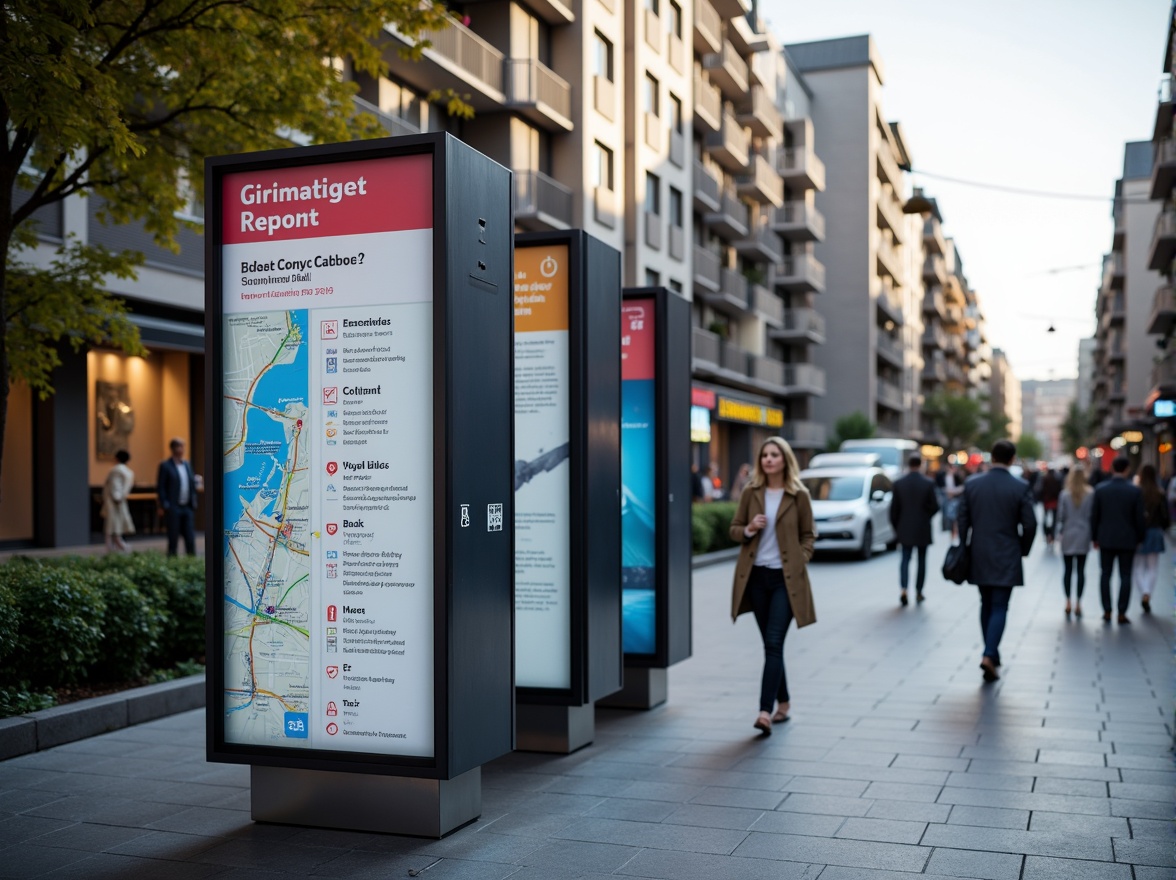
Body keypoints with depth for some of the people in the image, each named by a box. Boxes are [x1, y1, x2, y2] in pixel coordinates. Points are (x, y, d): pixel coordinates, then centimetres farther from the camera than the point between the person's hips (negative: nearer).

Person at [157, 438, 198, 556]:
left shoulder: (187, 464, 14)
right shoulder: (165, 465, -3)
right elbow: (160, 487, -7)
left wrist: (193, 502, 8)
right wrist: (164, 505, -13)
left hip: (187, 507, 5)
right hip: (173, 508, -5)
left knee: (190, 536, 4)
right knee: (173, 537, 0)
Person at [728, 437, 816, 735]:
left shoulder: (799, 495, -2)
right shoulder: (750, 492, 4)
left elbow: (808, 535, 6)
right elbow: (734, 529, 10)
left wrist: (800, 562, -7)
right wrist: (749, 529, -11)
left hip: (785, 578, -3)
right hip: (756, 576, 3)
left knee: (774, 644, -12)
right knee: (770, 645, 12)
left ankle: (765, 711, -16)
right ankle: (783, 704, 26)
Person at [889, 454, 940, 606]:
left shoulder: (898, 483, -6)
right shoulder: (928, 484, -9)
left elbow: (894, 508, -3)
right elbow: (935, 507, -7)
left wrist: (896, 527, 9)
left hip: (905, 528, 1)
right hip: (923, 529, -1)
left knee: (905, 558, 8)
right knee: (921, 560, 11)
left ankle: (903, 588, -11)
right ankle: (918, 592, 14)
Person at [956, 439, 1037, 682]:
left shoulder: (971, 485, -1)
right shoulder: (1021, 488, -8)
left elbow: (963, 521, 2)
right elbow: (1029, 524, -7)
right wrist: (1023, 550, 9)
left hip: (979, 557, 3)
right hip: (1006, 558, -3)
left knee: (986, 605, 16)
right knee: (999, 608, -1)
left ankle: (991, 653, 23)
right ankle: (989, 655, -14)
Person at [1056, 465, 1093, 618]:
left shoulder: (1065, 494, -6)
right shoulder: (1090, 494, -5)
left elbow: (1061, 515, -3)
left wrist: (1060, 530, 10)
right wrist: (1093, 534, 8)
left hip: (1068, 536, 0)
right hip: (1083, 536, 0)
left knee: (1067, 570, 6)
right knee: (1081, 570, 5)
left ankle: (1068, 602, 3)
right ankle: (1078, 603, 3)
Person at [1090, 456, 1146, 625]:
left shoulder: (1100, 489, -4)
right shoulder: (1135, 491, -8)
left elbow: (1094, 515, 0)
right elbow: (1139, 518, -4)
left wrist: (1095, 537, 10)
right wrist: (1139, 538, 9)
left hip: (1106, 539, 1)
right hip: (1127, 540, -1)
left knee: (1105, 574, 10)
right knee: (1125, 576, 4)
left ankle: (1107, 611, 10)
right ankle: (1122, 613, 1)